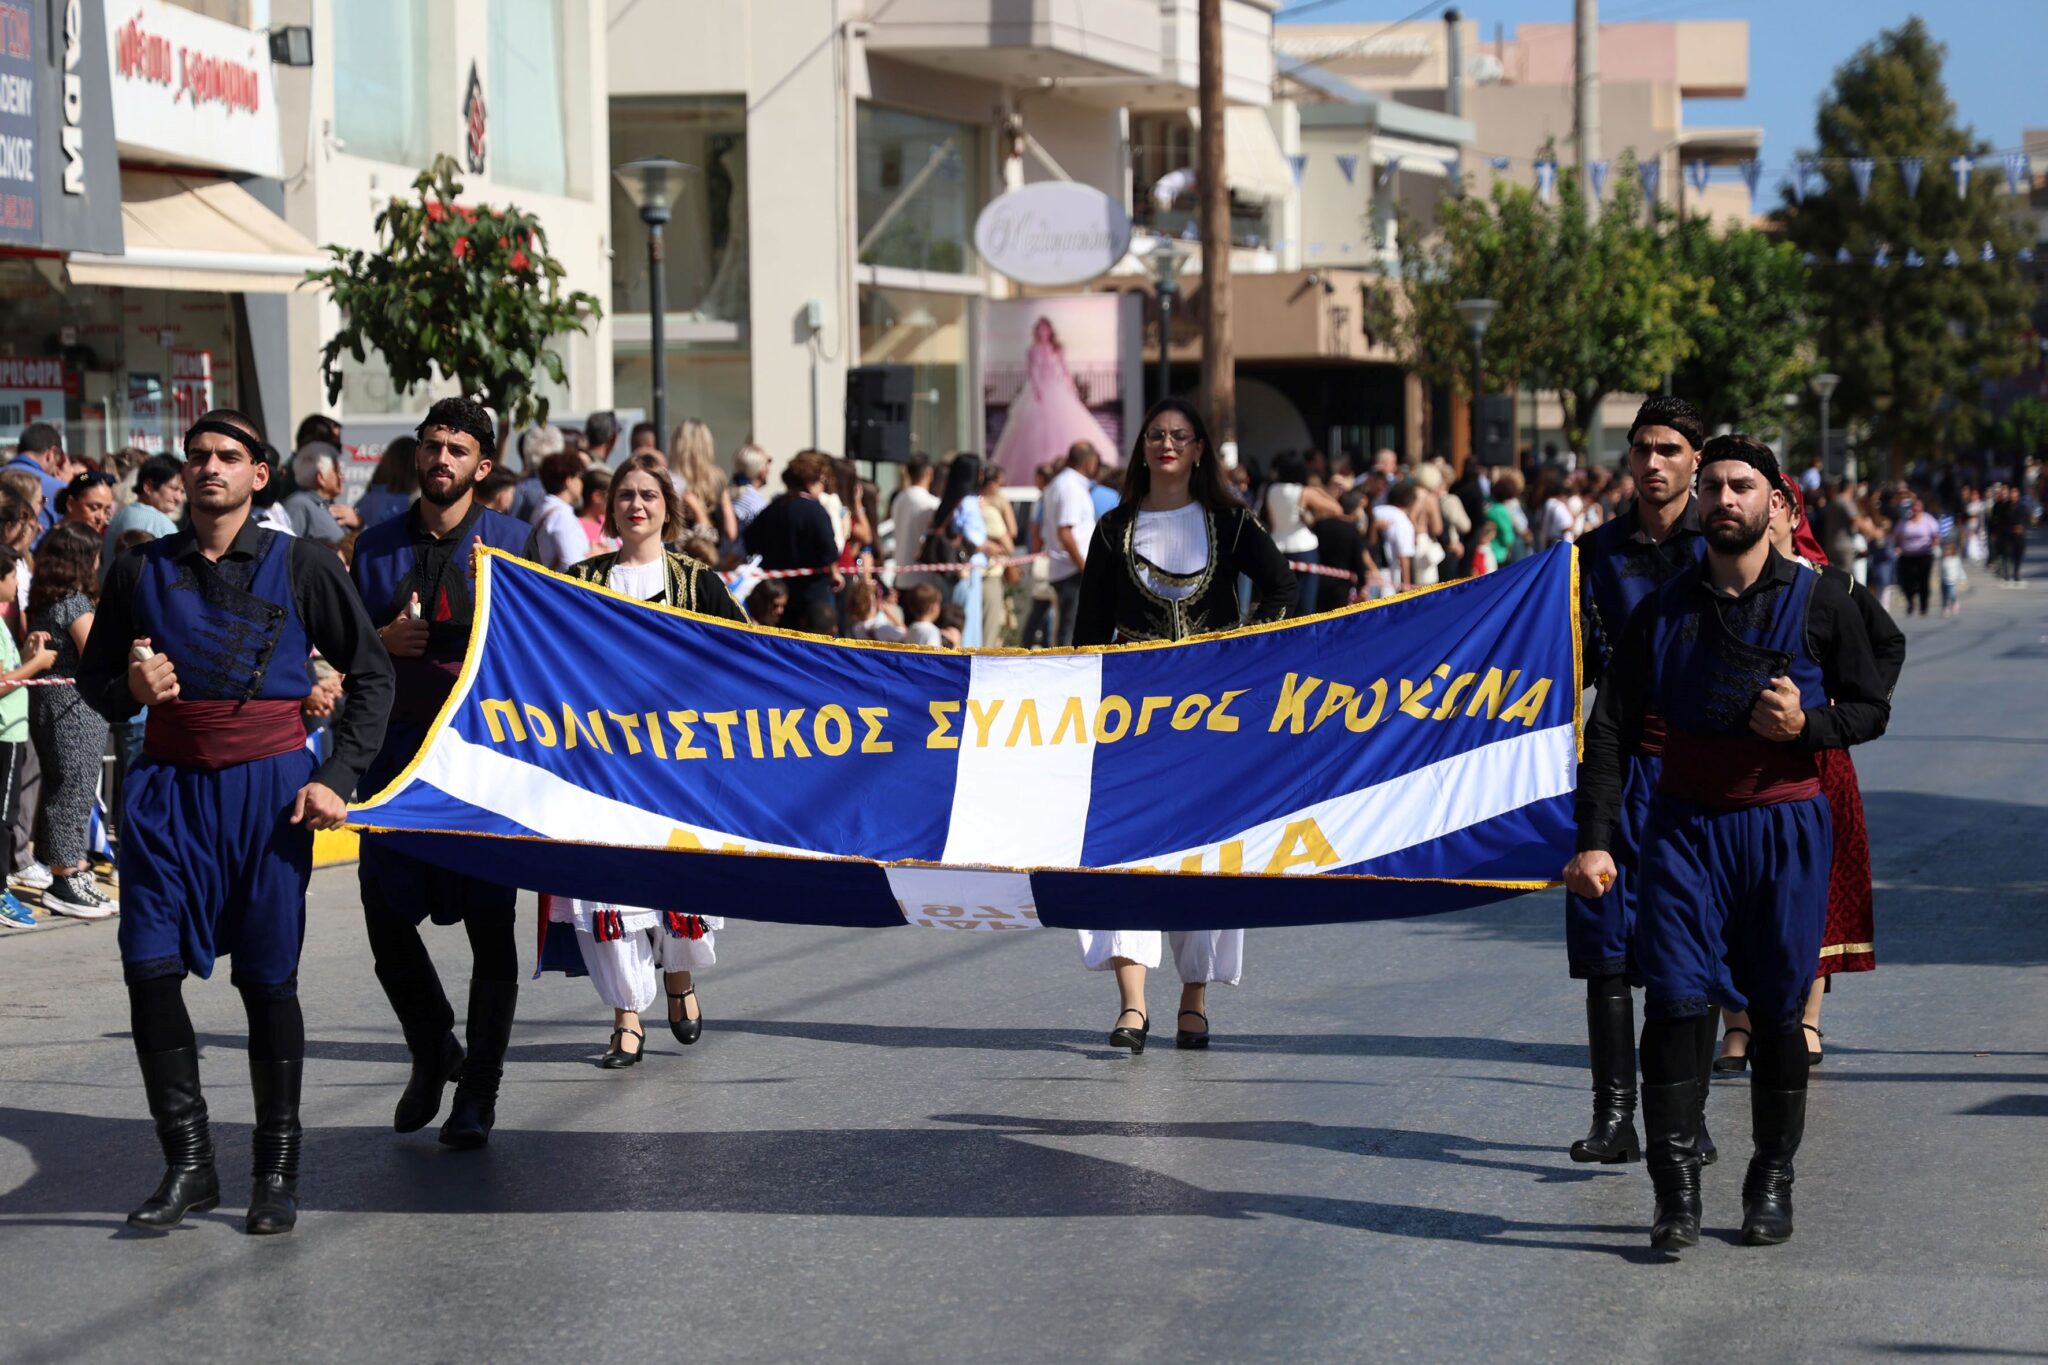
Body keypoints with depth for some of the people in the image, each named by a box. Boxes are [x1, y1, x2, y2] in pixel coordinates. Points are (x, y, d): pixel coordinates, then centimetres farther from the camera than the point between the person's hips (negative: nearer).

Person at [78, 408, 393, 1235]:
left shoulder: (300, 567, 2)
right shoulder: (142, 571, 8)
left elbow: (370, 674, 6)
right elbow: (93, 680, 17)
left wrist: (337, 778, -4)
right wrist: (129, 689, -7)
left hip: (269, 786, -2)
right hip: (168, 786, 2)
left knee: (268, 980, 1)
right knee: (150, 971, -6)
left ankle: (277, 1174, 12)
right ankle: (188, 1164, 5)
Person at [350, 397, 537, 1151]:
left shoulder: (513, 541, 2)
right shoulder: (377, 546, 10)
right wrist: (384, 640, -7)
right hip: (399, 751, 3)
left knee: (489, 924, 1)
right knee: (385, 917, 1)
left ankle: (478, 1093, 12)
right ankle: (433, 1052, 25)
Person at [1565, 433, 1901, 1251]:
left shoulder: (1819, 602, 1)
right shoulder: (1662, 612, 4)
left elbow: (1872, 706, 8)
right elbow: (1610, 729, 4)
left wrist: (1807, 726, -13)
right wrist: (1594, 840, -4)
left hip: (1786, 826, -1)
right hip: (1685, 825, 1)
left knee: (1777, 1011, 4)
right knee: (1672, 1001, -9)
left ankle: (1773, 1183, 18)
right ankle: (1676, 1191, -5)